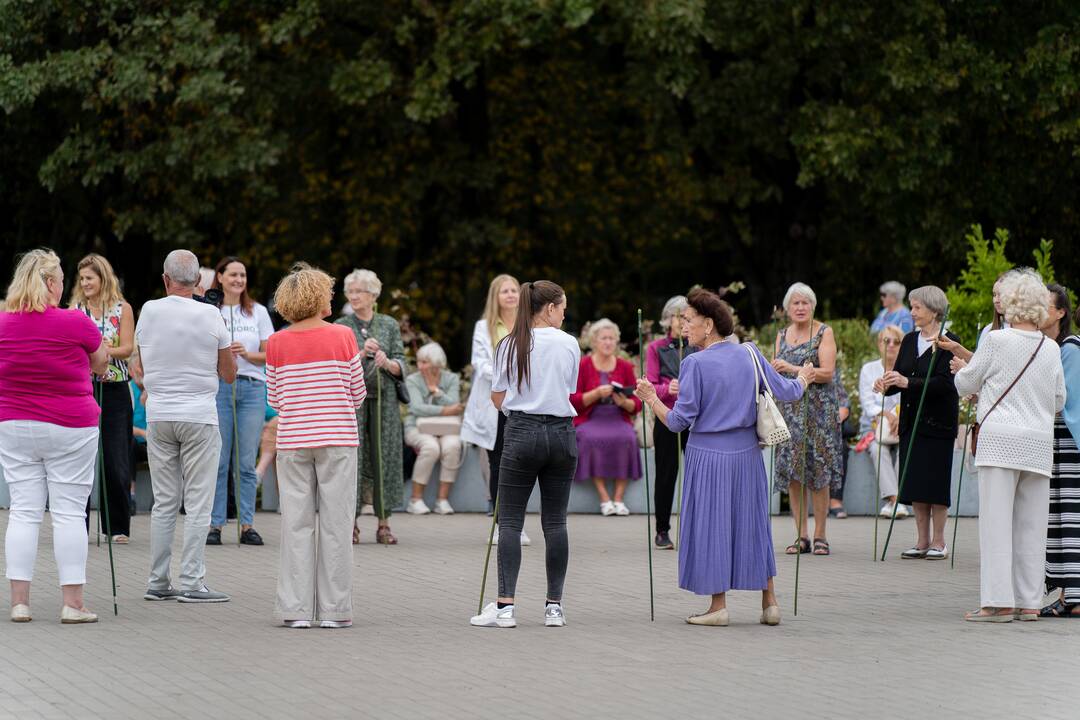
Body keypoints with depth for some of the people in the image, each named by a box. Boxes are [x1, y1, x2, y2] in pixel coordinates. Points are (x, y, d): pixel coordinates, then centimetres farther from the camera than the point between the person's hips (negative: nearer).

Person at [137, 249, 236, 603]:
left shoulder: (148, 312, 1)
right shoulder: (210, 316, -8)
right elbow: (229, 374, 2)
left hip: (158, 417, 3)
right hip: (199, 417, -3)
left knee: (164, 504, 9)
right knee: (198, 504, -1)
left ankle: (158, 581, 10)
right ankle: (192, 583, -5)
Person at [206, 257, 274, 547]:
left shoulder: (258, 312, 11)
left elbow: (270, 355, 10)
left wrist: (247, 354, -9)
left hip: (252, 386, 2)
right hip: (218, 385, -1)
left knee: (247, 463, 1)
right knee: (218, 461, -3)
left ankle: (247, 525, 4)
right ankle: (215, 524, 1)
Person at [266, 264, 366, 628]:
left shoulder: (277, 343, -1)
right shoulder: (343, 338, -5)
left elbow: (274, 399, 5)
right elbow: (357, 394, 0)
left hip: (293, 441, 2)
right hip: (337, 439, -2)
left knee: (296, 523, 5)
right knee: (335, 523, 3)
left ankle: (296, 609, 3)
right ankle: (333, 609, 4)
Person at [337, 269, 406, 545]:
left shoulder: (389, 325, 9)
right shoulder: (341, 326, 6)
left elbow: (401, 366, 5)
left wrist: (387, 363, -16)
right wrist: (363, 353, -17)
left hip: (383, 398, 1)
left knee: (384, 457, -1)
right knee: (352, 457, -4)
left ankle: (384, 523, 3)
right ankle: (352, 523, 1)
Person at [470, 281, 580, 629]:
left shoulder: (509, 345, -1)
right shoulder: (569, 345, 1)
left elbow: (498, 399, 2)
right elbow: (570, 392, 11)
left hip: (522, 432, -1)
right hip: (561, 433, 1)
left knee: (510, 521, 0)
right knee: (555, 522, 6)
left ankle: (505, 606, -9)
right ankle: (554, 606, 6)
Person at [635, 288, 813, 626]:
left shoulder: (695, 364, -13)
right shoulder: (750, 354, 1)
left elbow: (678, 422, -14)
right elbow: (786, 392, 8)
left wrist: (650, 398, -1)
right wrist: (803, 379, 28)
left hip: (707, 455, -5)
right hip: (747, 453, 5)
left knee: (711, 524, 5)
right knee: (751, 521, 14)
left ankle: (718, 606, 6)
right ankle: (769, 602, 15)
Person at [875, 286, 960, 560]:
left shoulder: (948, 342, -9)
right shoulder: (910, 341, 11)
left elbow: (944, 383, -18)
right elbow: (899, 376, 11)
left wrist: (908, 383, -28)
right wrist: (886, 385, -12)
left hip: (937, 422, -6)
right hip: (911, 421, 6)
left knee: (935, 482, -2)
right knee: (915, 484, 6)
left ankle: (938, 542, 5)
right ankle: (922, 540, 13)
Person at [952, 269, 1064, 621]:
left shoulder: (996, 341, -6)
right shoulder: (1051, 349, 7)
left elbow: (967, 384, 5)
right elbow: (1059, 400, 16)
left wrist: (962, 369, 27)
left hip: (1000, 440, -4)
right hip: (1040, 443, 4)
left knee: (996, 522, -3)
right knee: (1031, 524, 8)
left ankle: (998, 601, -7)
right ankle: (1029, 601, 9)